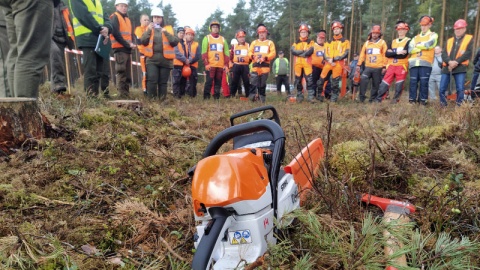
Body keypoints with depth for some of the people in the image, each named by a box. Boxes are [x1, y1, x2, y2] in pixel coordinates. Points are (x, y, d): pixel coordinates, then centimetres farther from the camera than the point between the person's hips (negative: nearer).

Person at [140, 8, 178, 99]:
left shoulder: (168, 28, 11)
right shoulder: (149, 28, 14)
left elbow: (175, 42, -2)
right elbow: (143, 42, 1)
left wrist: (166, 33, -12)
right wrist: (149, 30, -9)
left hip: (165, 59, 0)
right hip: (152, 59, 0)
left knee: (163, 82, 3)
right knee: (152, 80, -12)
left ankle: (162, 100, 10)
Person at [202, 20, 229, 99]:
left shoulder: (223, 39, 16)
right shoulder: (207, 38, 5)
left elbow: (226, 53, 15)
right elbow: (204, 52, -2)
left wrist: (226, 64, 6)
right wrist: (206, 64, -12)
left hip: (220, 65, 4)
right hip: (210, 65, -4)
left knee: (218, 82, 5)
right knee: (209, 81, -6)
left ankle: (216, 97, 11)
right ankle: (206, 97, -1)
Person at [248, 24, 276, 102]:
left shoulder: (270, 42, 11)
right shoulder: (254, 42, 17)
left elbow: (273, 53, 0)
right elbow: (249, 52, 9)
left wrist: (265, 58, -17)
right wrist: (253, 56, -14)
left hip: (265, 66, -1)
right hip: (255, 65, 1)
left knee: (262, 83, 4)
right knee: (253, 82, -14)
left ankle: (262, 97, 10)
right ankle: (252, 96, -17)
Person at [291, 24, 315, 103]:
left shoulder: (310, 42, 7)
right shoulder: (296, 42, 15)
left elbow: (309, 52, -11)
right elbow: (292, 51, -4)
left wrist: (298, 53, -10)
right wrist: (304, 51, -11)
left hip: (307, 64, -3)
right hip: (298, 64, 3)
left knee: (309, 80, -10)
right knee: (298, 80, 6)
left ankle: (311, 96, -9)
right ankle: (299, 96, 15)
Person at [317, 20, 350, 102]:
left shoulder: (345, 41, 7)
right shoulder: (329, 41, 19)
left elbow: (345, 54, -5)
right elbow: (326, 53, 10)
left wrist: (334, 59, -13)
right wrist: (329, 60, -11)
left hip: (338, 64, -3)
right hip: (328, 64, 4)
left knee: (335, 83, -1)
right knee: (320, 81, -1)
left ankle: (334, 99, 7)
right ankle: (319, 97, 12)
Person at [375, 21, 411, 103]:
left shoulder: (408, 41, 2)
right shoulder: (392, 42, 17)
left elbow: (404, 54, -12)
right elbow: (387, 54, 2)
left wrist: (392, 52, -5)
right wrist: (397, 52, -11)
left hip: (402, 66, -4)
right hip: (391, 66, 4)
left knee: (399, 86, -1)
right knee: (384, 84, -3)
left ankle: (395, 101, 5)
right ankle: (378, 100, -1)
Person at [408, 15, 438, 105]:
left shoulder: (433, 35, 12)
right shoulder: (416, 37, 23)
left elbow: (428, 44, -8)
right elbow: (410, 49, 6)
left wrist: (417, 45, 6)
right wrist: (423, 47, -3)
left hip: (425, 63, -3)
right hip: (414, 62, 3)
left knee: (424, 82, -6)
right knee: (413, 81, -1)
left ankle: (423, 100, -1)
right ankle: (412, 100, 2)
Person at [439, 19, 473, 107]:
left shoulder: (469, 38, 10)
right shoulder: (449, 40, 21)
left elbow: (468, 53, -4)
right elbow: (444, 54, 6)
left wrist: (456, 62, -16)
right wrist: (449, 62, -14)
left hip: (460, 68, -3)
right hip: (447, 67, 4)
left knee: (460, 89, -10)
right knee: (442, 89, -1)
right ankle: (443, 107, 11)